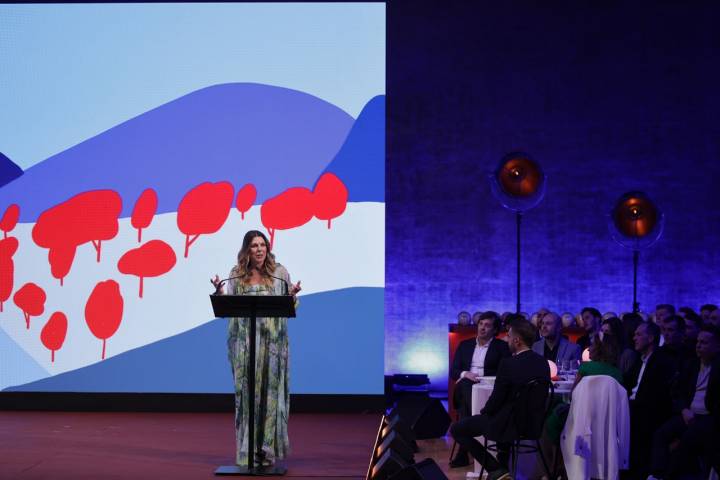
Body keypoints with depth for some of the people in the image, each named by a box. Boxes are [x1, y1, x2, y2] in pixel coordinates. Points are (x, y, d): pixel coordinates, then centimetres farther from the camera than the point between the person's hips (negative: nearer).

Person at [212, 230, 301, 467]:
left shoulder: (279, 272, 4)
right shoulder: (236, 275, 6)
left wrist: (293, 294, -14)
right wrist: (220, 291, -8)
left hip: (272, 341, 0)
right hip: (244, 341, 1)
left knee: (270, 393, -1)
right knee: (246, 393, 1)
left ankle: (268, 450, 6)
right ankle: (247, 452, 7)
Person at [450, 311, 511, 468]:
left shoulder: (502, 347, 10)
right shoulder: (465, 345, 20)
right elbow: (453, 371, 11)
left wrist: (482, 377, -15)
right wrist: (465, 374, -11)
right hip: (466, 388, 2)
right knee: (465, 385, -34)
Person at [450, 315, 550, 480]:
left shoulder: (508, 364, -23)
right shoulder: (544, 363, -2)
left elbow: (496, 400, -16)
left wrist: (484, 411, 6)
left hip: (509, 424, -7)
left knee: (456, 429, 7)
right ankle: (503, 463, 37)